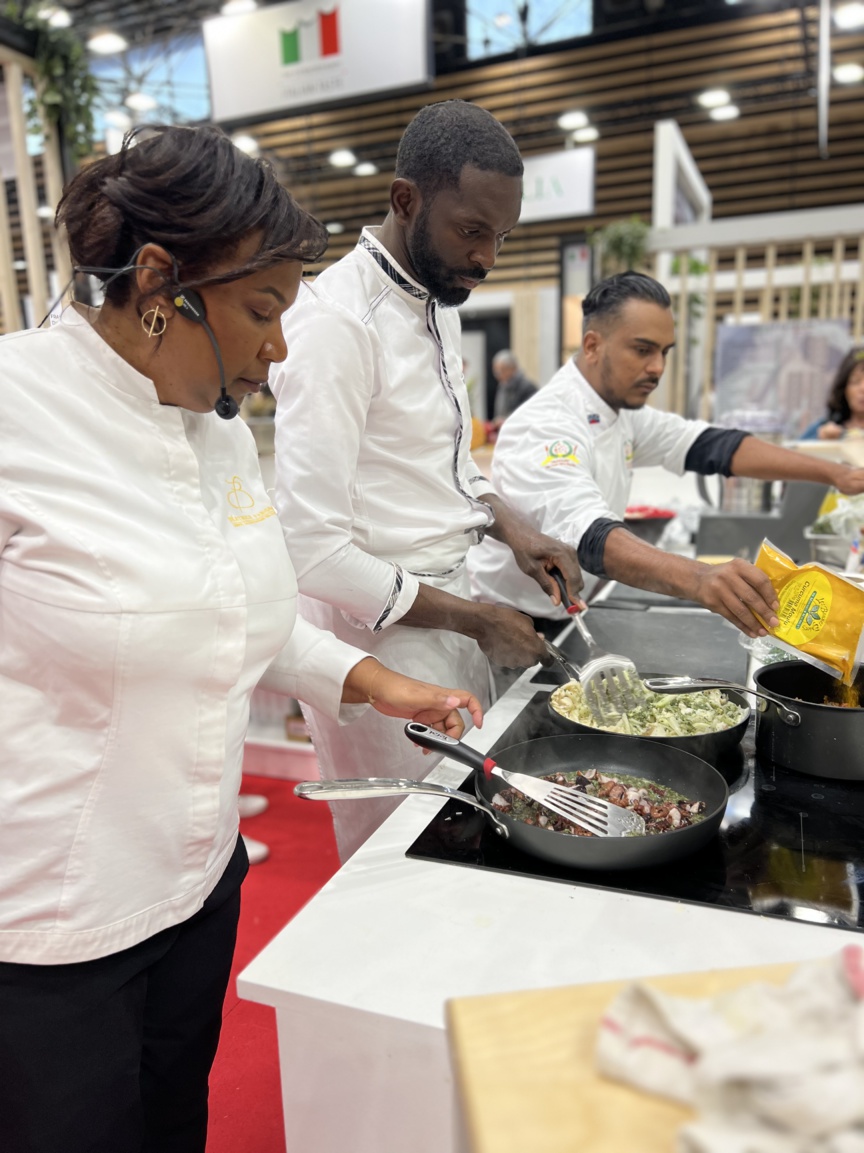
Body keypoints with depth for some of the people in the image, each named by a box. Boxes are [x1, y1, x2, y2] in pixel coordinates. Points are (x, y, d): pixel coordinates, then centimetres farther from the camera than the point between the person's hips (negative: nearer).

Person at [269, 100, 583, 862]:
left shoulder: (439, 301, 9)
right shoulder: (337, 322, -20)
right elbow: (316, 549, -24)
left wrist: (510, 528, 2)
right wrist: (474, 620, -15)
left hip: (446, 607, 8)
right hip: (378, 634, -8)